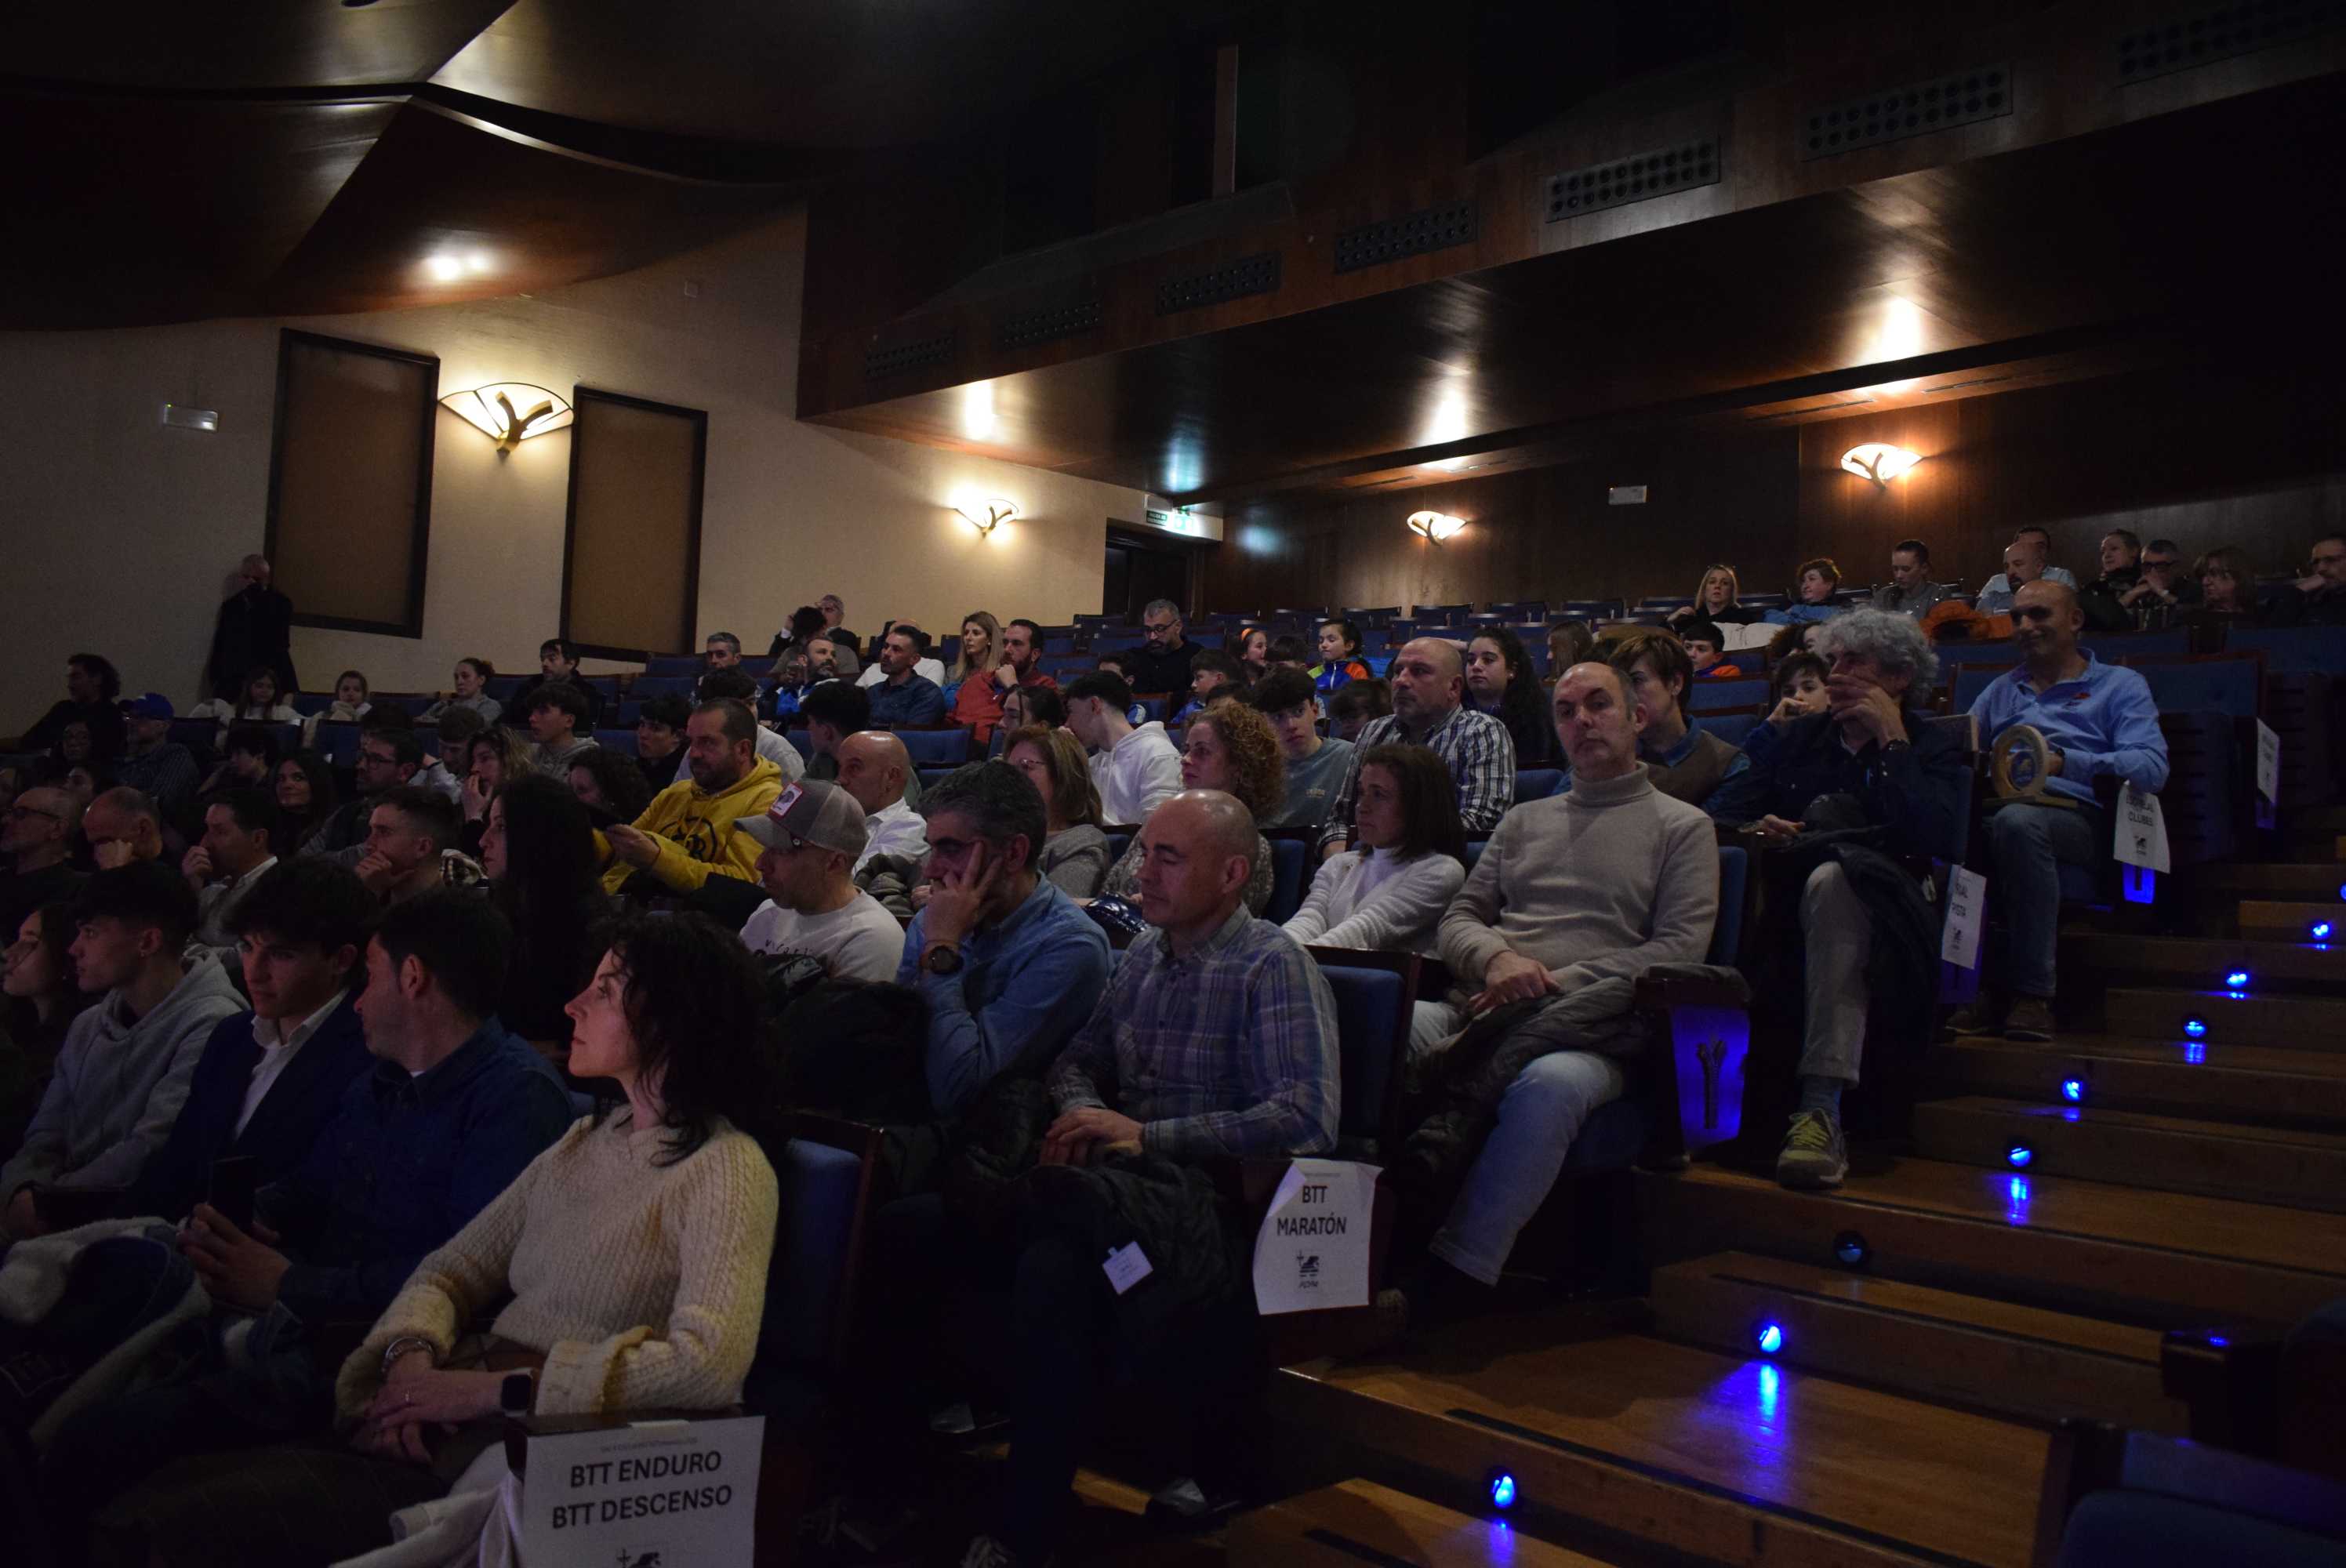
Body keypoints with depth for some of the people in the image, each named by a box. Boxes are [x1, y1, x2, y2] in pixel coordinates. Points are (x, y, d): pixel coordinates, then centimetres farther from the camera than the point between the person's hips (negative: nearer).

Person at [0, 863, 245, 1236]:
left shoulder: (209, 1025, -13)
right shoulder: (87, 1028, 15)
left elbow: (150, 1152, -18)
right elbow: (47, 1135, 10)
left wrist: (45, 1202, -13)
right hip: (72, 1215, 7)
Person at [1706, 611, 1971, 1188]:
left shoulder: (1934, 749, 10)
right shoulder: (1803, 737, 22)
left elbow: (1933, 837, -12)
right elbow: (1722, 813, 13)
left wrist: (1891, 739, -6)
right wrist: (1755, 831, -10)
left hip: (1872, 912, -4)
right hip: (1788, 903, 4)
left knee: (1831, 879, -39)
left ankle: (1822, 1111, -47)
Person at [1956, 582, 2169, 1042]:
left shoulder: (2120, 685, 16)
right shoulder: (2001, 690, 32)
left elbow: (2151, 767, -1)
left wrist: (2063, 762, -15)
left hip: (2078, 816, -4)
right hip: (1996, 810, 4)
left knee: (2018, 821, -40)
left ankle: (2033, 991, -32)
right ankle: (1989, 986, -26)